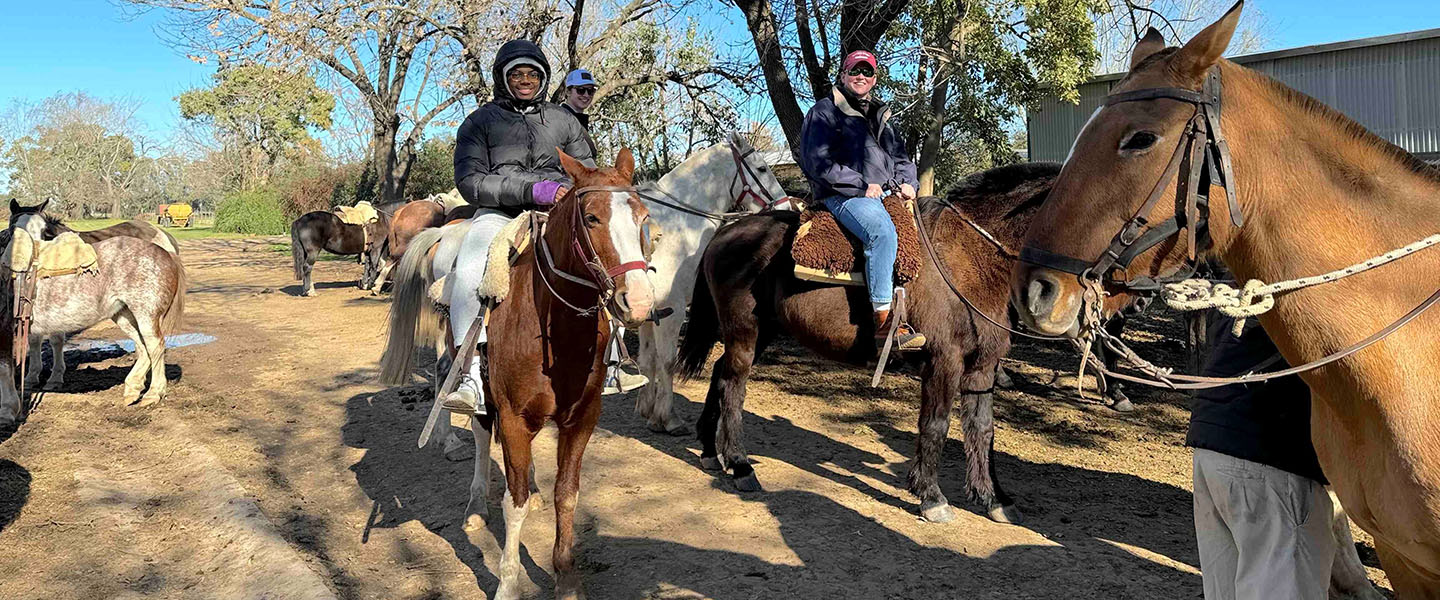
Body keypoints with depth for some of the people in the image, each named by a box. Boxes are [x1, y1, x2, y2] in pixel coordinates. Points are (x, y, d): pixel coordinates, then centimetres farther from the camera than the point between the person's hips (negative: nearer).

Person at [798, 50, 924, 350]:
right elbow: (819, 162, -10)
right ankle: (884, 322, -36)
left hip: (887, 192, 8)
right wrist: (862, 185, -15)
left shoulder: (880, 115, 25)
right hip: (844, 196, -8)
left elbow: (900, 156, 29)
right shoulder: (825, 111, 1)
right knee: (882, 231, -35)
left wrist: (907, 182, 6)